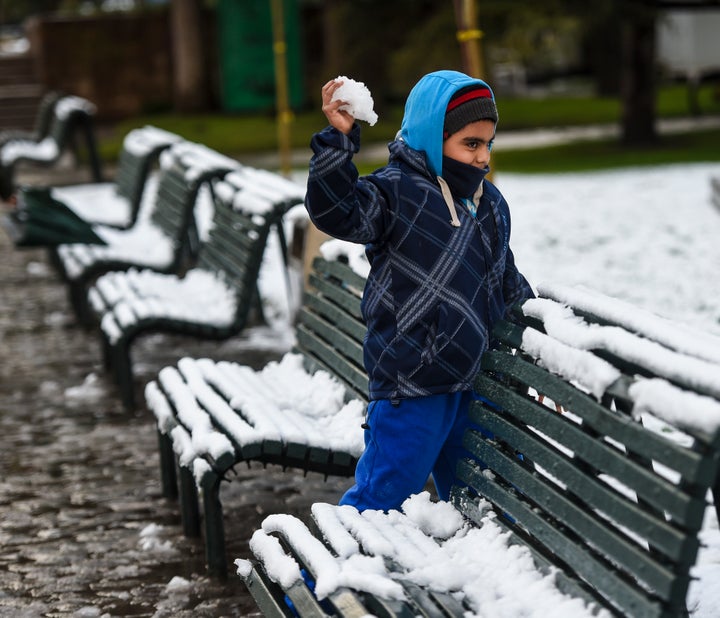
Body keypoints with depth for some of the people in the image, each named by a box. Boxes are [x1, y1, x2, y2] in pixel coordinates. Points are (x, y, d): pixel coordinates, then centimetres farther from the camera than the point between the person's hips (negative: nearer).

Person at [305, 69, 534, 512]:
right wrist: (339, 141, -38)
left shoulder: (490, 202, 12)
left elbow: (507, 284, 23)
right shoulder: (396, 192, -12)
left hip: (472, 383, 7)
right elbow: (336, 211, -29)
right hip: (410, 387, -7)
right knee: (381, 496, -1)